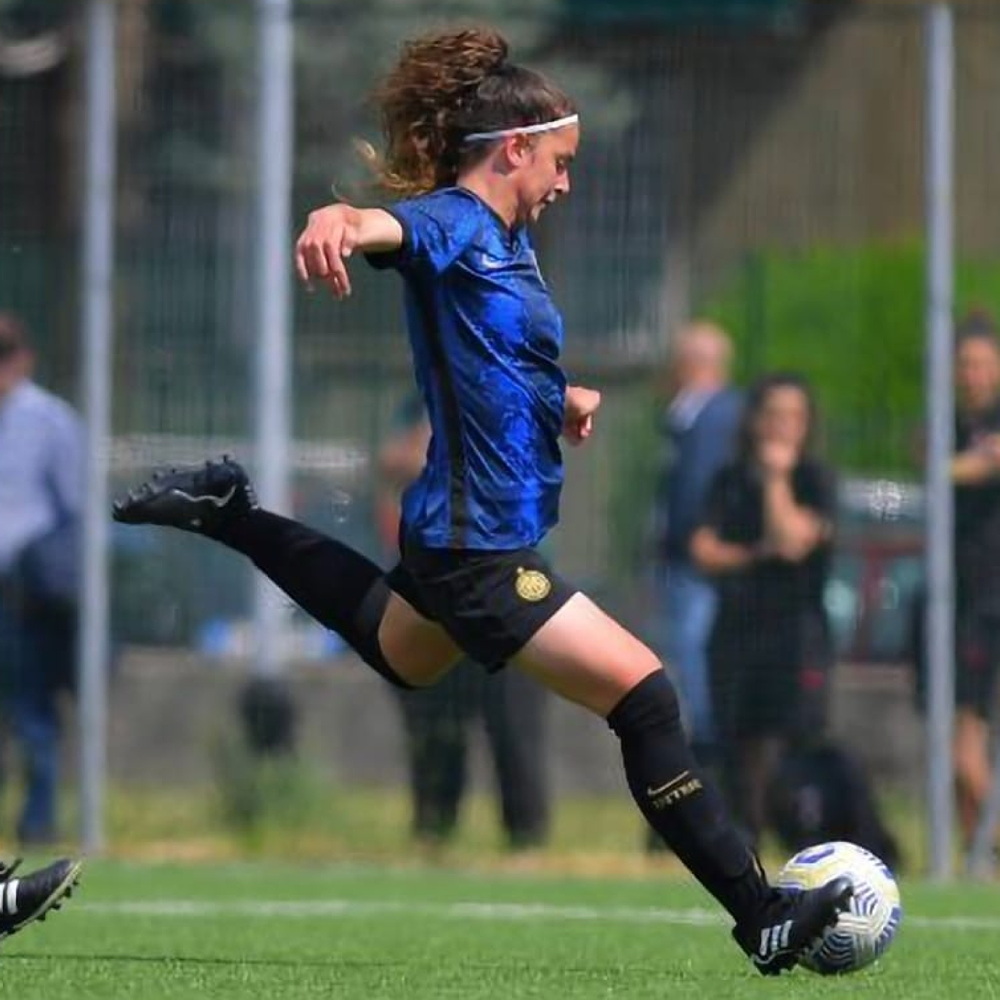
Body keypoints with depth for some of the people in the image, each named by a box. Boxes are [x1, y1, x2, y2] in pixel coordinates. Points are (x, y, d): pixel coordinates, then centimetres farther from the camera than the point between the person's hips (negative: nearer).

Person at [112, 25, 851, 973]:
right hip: (479, 550, -10)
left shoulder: (511, 243, 10)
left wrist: (559, 399, 9)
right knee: (645, 698, -11)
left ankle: (228, 513, 41)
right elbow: (396, 226, -42)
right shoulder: (453, 224, -18)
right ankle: (761, 917, -7)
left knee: (396, 649, 39)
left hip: (462, 531, 10)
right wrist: (339, 220, -65)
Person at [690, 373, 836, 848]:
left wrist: (777, 478, -7)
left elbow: (794, 541, -14)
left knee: (789, 744, -16)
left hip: (796, 626, -4)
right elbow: (705, 550, 4)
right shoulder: (730, 480, 12)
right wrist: (756, 554, -10)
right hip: (735, 626, 4)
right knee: (741, 749, 5)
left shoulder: (814, 480, 1)